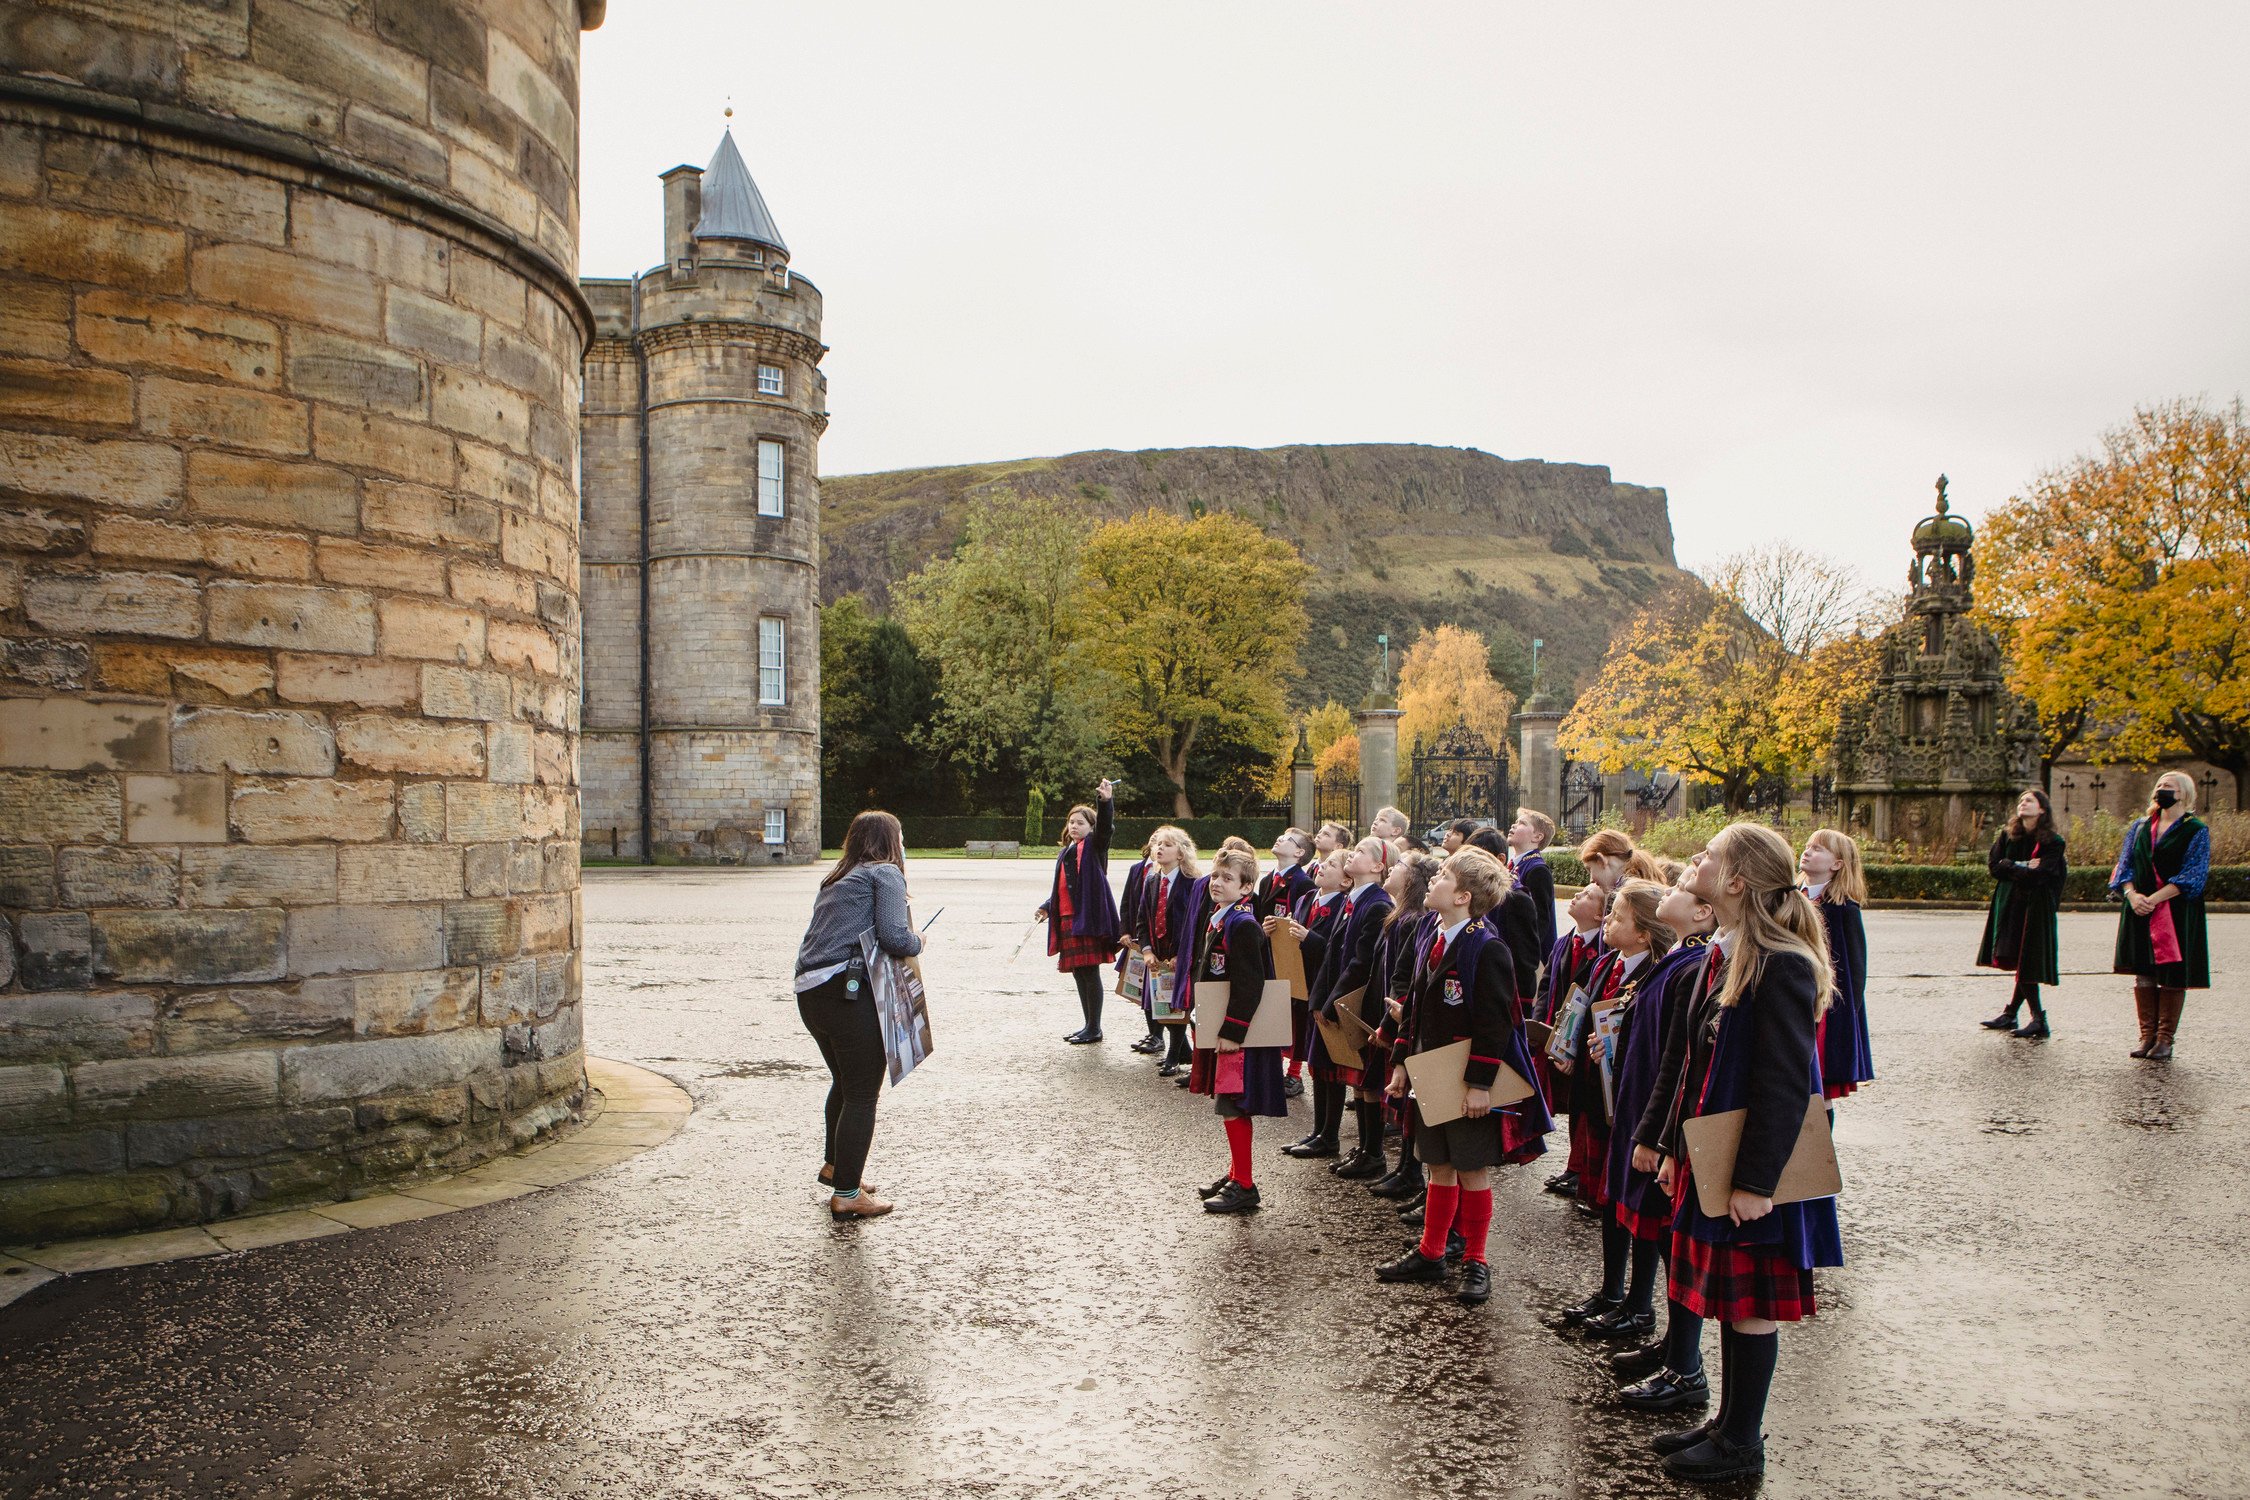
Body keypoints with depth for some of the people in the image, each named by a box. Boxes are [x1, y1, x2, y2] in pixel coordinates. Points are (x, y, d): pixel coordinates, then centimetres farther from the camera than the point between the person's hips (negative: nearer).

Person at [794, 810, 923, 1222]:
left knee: (845, 1082, 27)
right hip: (848, 991, -8)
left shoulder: (837, 879, 23)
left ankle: (834, 1165, 43)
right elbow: (894, 937, -14)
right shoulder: (886, 873, -1)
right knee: (862, 1094, 2)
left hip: (808, 992, 8)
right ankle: (846, 1194, 6)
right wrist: (917, 941, 6)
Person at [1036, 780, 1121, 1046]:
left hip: (1088, 918, -8)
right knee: (1078, 972, 12)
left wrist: (1106, 801, -37)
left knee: (1090, 971, -5)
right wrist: (1047, 907, 15)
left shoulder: (1094, 845, 0)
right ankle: (1089, 1026, 21)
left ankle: (1095, 1028, 2)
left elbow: (1105, 824, -20)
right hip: (1066, 918, 8)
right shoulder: (1065, 853, 20)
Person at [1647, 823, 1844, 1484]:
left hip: (1751, 1169, -9)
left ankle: (1742, 1443, 19)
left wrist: (1756, 1182, -22)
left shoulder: (1782, 966, -21)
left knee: (1749, 1304, 5)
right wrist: (1675, 1147, 17)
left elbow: (1785, 1083, -22)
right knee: (1728, 1296, 18)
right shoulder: (1722, 955, 7)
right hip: (1710, 1159, 9)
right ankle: (1728, 1421, 32)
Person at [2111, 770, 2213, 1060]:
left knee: (2172, 975, -1)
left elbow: (2192, 875, -9)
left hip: (2177, 913, -4)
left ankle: (2165, 1038, 6)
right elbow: (2125, 863, 9)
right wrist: (2132, 894, -11)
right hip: (2139, 909, 4)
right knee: (2143, 973, 4)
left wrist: (2155, 898, -18)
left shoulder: (2196, 831, -1)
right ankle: (2147, 1035, 10)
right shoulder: (2140, 827, 12)